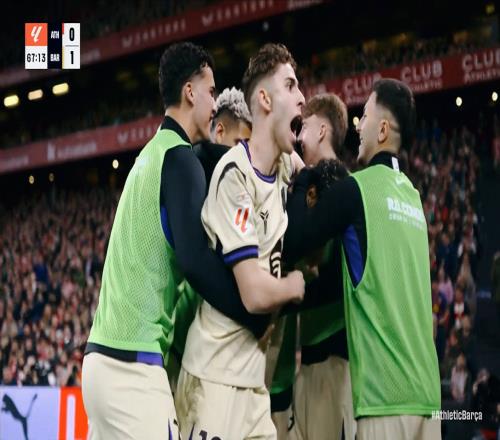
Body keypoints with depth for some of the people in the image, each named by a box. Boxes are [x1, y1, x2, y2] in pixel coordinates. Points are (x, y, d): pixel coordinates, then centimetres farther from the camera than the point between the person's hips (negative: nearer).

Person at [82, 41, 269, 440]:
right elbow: (196, 259, -18)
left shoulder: (150, 155, 18)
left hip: (101, 355, 9)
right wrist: (257, 319, -10)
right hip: (134, 364, -9)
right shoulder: (180, 158, -8)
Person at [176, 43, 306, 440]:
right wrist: (300, 284, 0)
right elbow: (256, 294, -19)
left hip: (256, 379, 8)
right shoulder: (235, 174, -15)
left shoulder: (286, 164, 7)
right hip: (217, 379, -8)